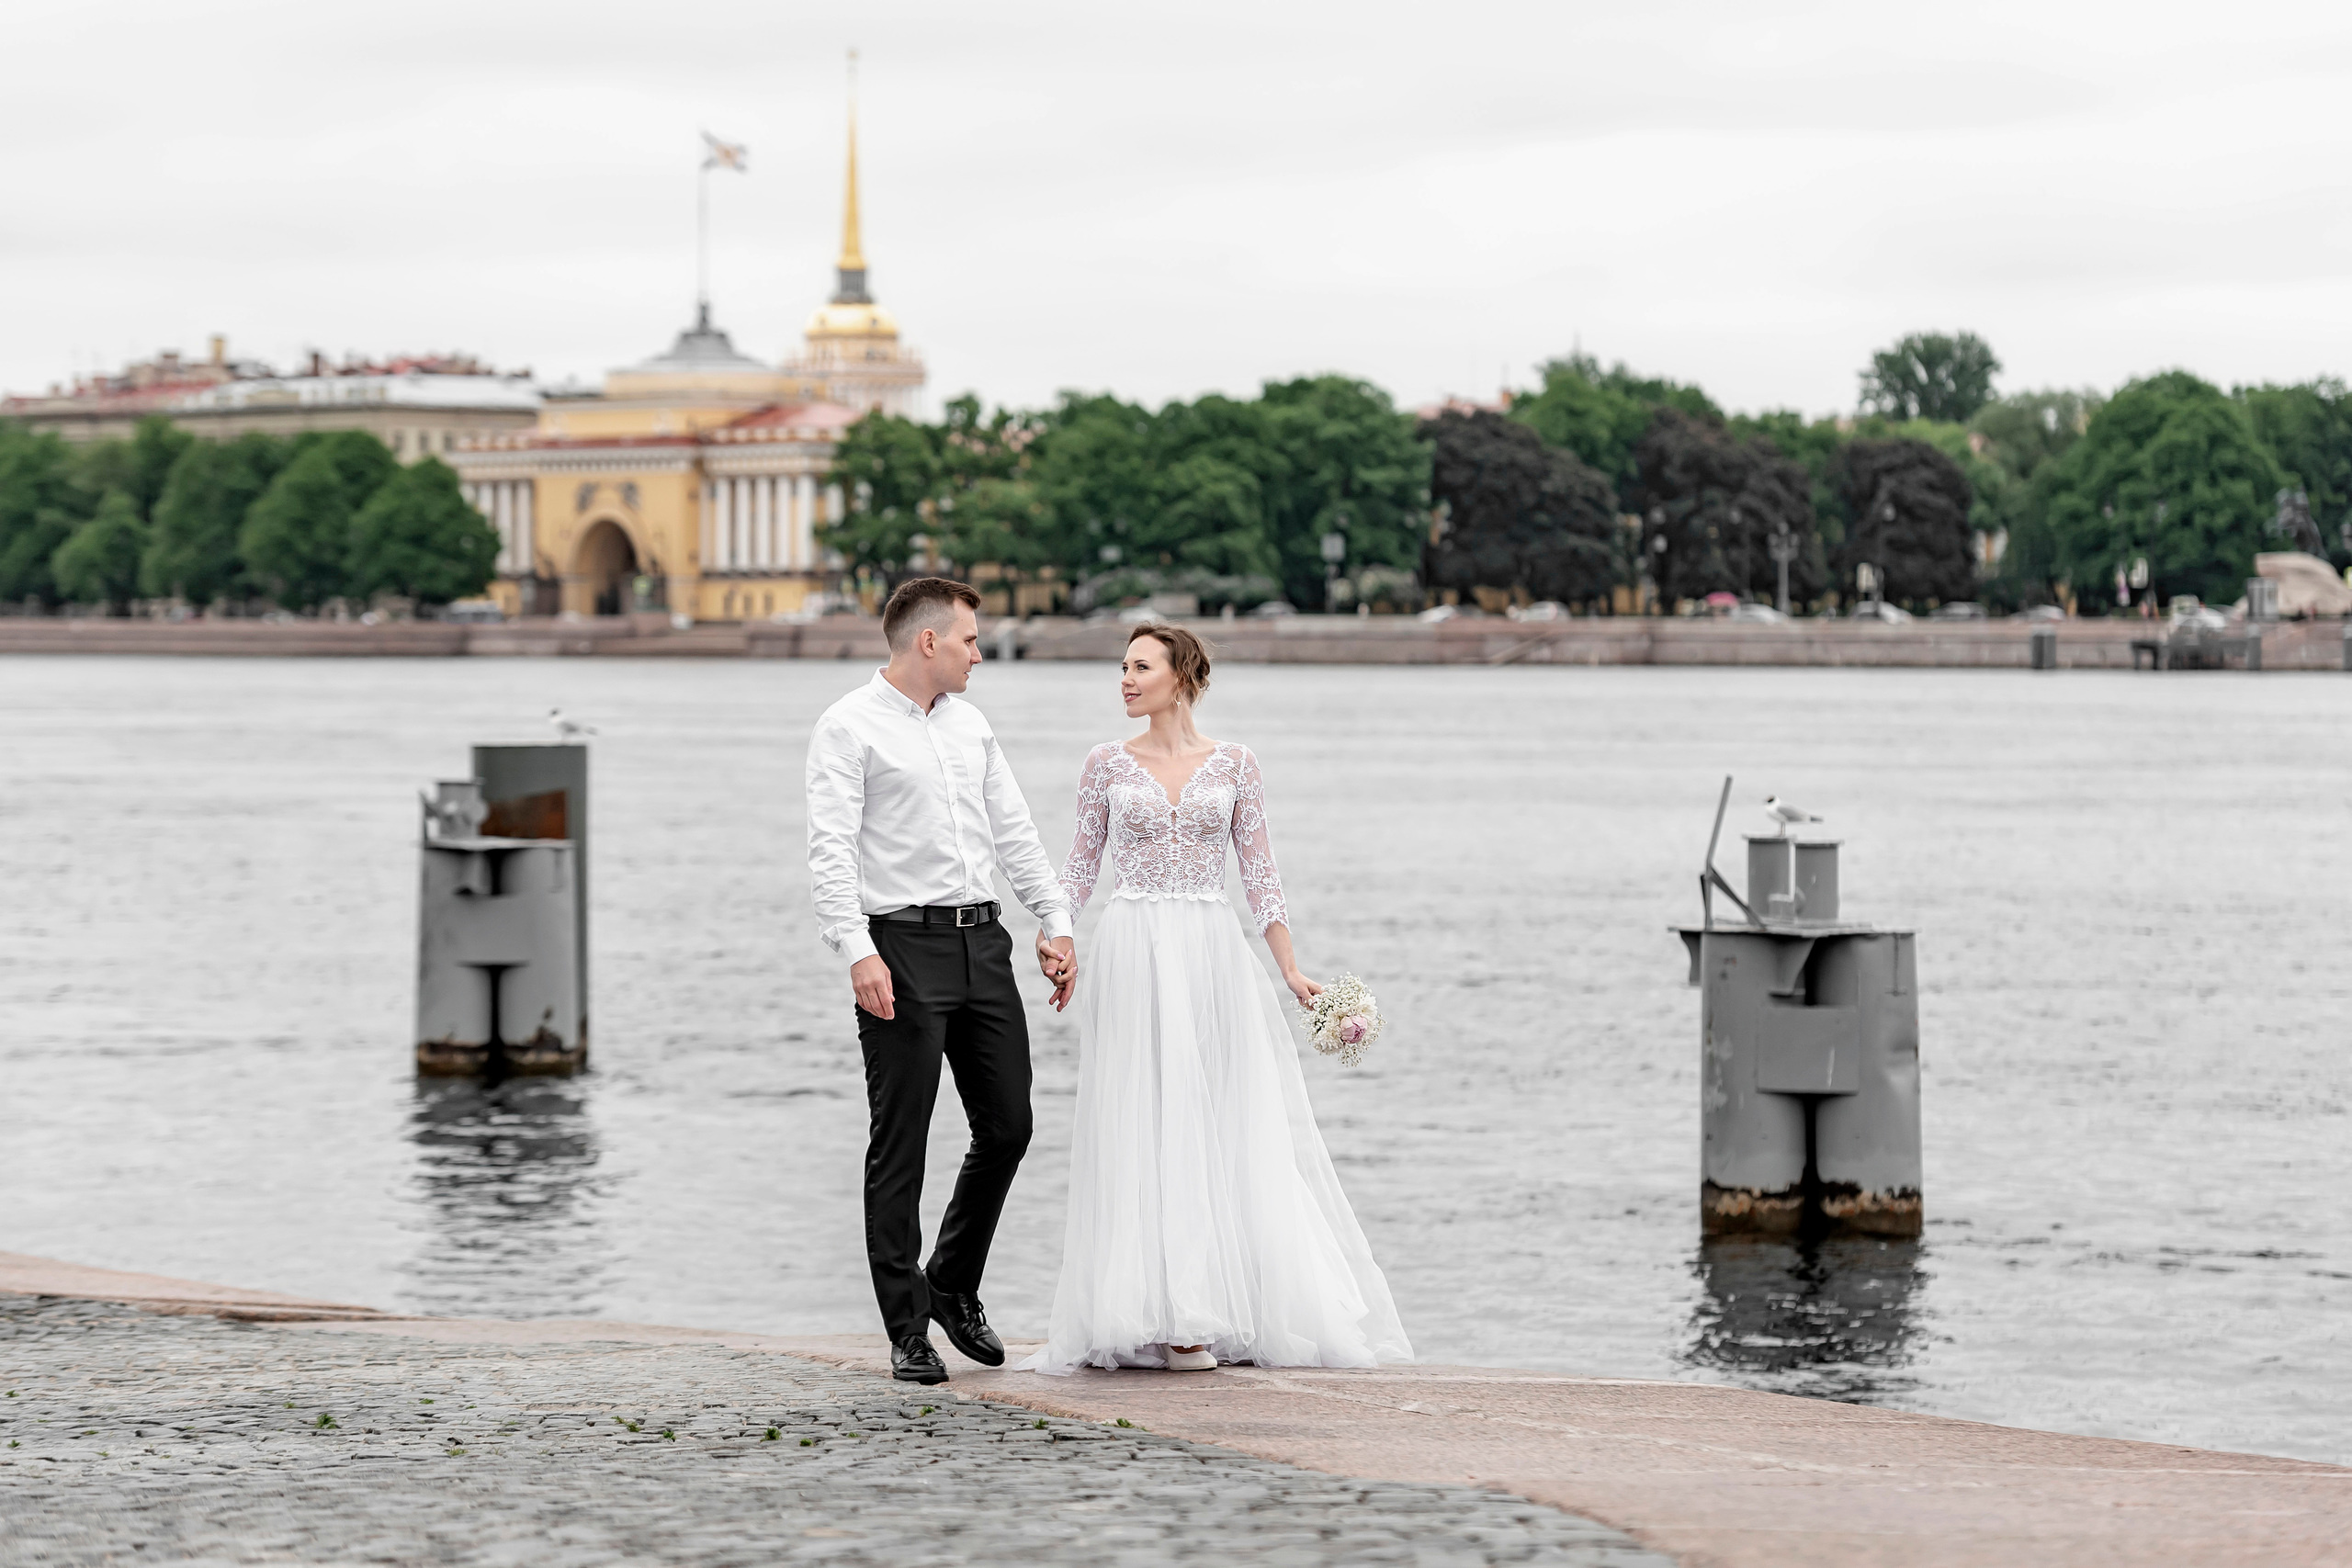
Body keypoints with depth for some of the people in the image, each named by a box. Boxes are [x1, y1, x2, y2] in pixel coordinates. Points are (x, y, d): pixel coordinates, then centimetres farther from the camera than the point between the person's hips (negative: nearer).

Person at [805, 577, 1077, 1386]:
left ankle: (954, 1287, 27)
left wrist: (1056, 922, 14)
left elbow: (1013, 830, 20)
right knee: (899, 1148, -2)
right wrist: (858, 953, -24)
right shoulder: (849, 728, -6)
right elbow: (831, 851, -14)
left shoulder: (969, 722, 16)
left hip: (982, 943, 7)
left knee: (1006, 1128, 8)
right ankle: (909, 1330, 3)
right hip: (905, 950, -7)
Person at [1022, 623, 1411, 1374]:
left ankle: (1232, 1309, 6)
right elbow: (1081, 864, 10)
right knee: (1145, 1131, -3)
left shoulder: (1233, 764, 6)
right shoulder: (1108, 763, 6)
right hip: (1131, 957, -1)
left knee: (1229, 1128, 0)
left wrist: (1290, 969, 1)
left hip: (1213, 954, 1)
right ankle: (1169, 1319, -1)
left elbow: (1259, 870, 7)